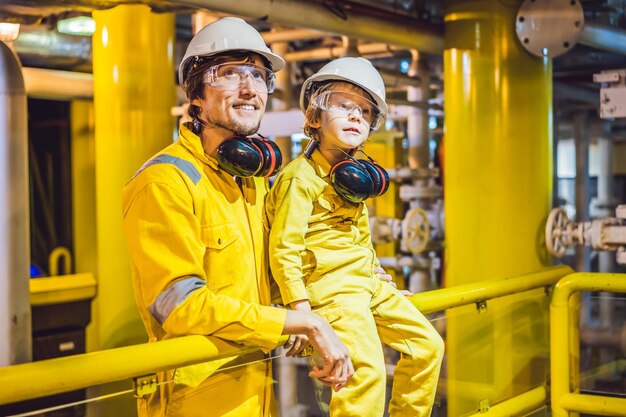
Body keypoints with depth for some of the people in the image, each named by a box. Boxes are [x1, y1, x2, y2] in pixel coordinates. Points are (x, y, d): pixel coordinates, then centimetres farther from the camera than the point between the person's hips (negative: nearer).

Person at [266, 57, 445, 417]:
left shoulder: (353, 174, 15)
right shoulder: (300, 178, -13)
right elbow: (284, 249, -17)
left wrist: (374, 268, 18)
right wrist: (300, 308, -20)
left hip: (368, 283, 9)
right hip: (331, 288, -9)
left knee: (428, 344, 11)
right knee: (367, 369, -24)